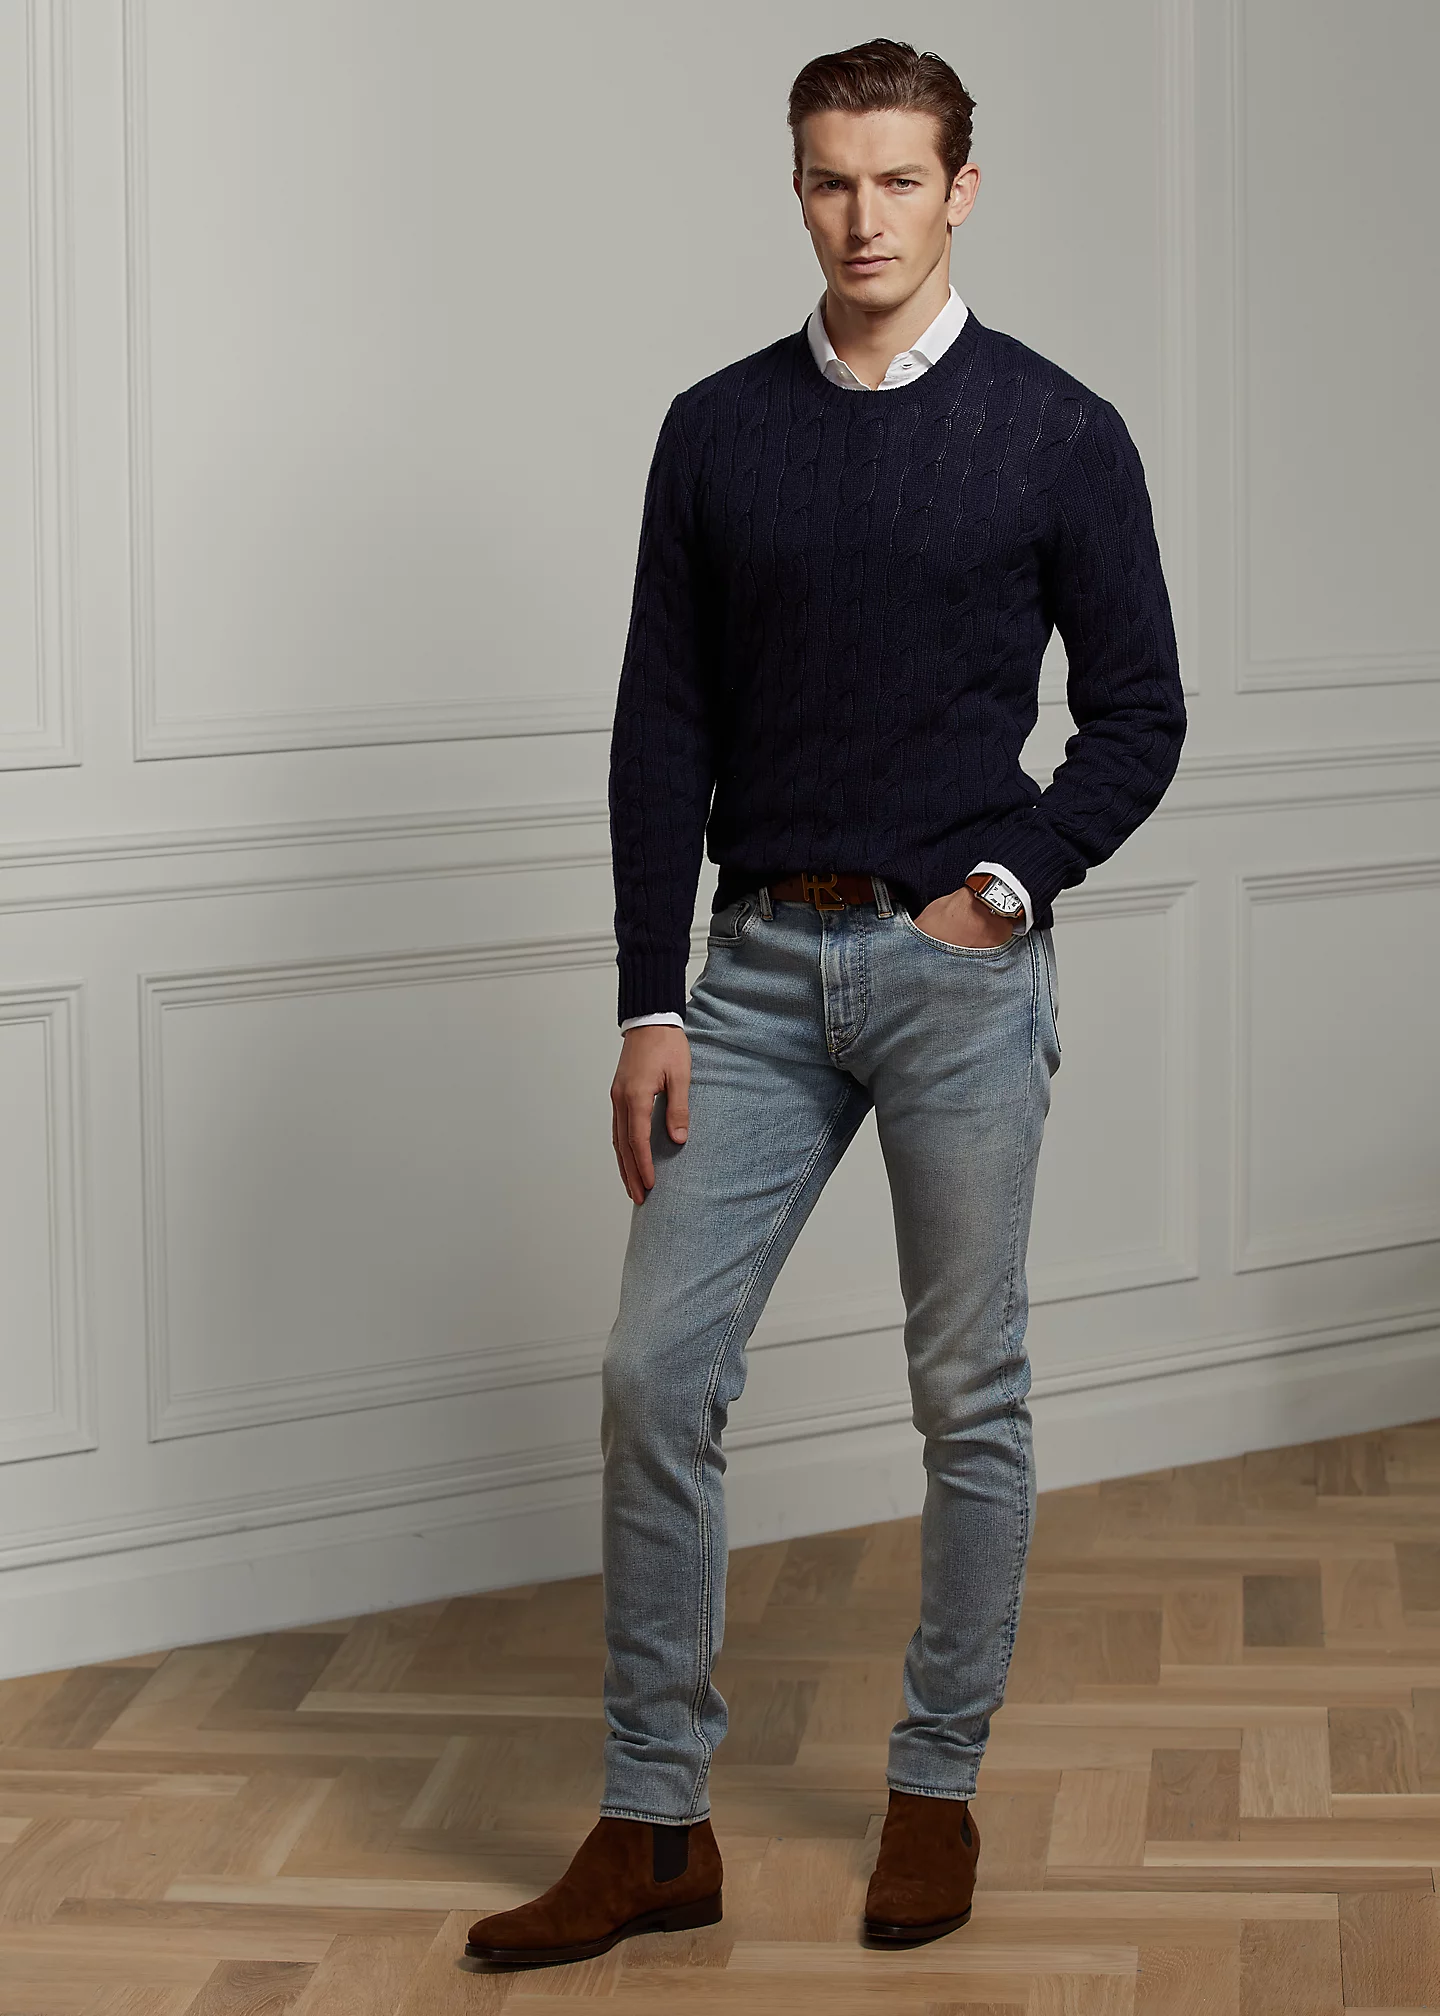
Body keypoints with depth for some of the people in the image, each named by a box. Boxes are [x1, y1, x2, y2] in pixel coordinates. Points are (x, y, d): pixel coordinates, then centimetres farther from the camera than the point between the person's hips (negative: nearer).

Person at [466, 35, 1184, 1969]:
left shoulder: (1057, 435, -2)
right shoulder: (719, 431, 5)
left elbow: (1138, 712, 3)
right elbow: (665, 733, 4)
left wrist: (1007, 882, -10)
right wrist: (650, 1007, -1)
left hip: (961, 972, -2)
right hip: (761, 965, 3)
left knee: (969, 1397, 5)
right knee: (656, 1374, -3)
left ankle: (938, 1788, 21)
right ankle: (655, 1826, 6)